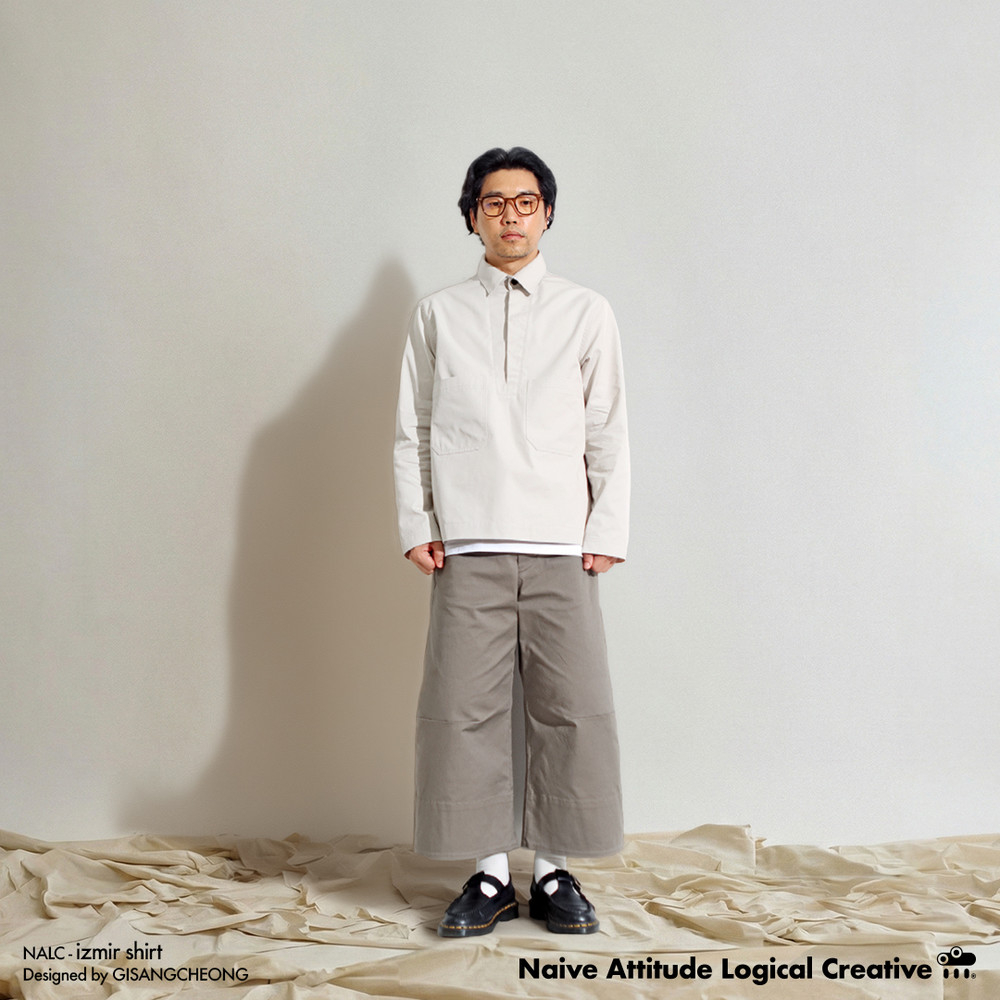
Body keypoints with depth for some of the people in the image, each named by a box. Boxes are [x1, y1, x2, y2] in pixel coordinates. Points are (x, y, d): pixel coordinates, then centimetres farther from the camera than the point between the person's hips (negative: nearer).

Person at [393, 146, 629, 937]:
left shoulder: (586, 312, 12)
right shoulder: (439, 314, 13)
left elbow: (609, 431, 9)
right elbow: (412, 430, 11)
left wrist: (608, 531, 1)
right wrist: (417, 527, 2)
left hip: (562, 546, 0)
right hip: (467, 546, 0)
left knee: (571, 709, -2)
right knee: (465, 708, -2)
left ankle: (555, 871, 11)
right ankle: (490, 873, 10)